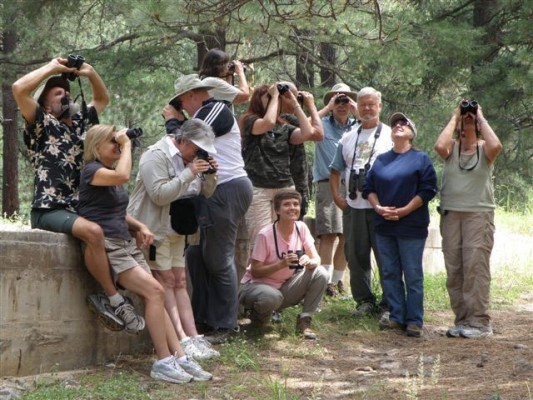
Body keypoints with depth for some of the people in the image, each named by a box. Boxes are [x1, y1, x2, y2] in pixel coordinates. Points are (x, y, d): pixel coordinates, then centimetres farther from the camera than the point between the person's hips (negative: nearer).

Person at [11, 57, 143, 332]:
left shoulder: (81, 123, 19)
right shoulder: (42, 125, 1)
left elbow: (103, 98, 33)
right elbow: (19, 89, -16)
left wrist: (90, 72, 14)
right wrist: (53, 67, -5)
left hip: (79, 209, 8)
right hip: (49, 211, -8)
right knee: (93, 232, -34)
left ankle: (104, 299, -7)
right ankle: (114, 300, -23)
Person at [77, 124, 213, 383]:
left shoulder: (111, 173, 21)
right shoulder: (92, 170, -6)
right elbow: (123, 176, -27)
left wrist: (140, 227, 12)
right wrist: (127, 145, -13)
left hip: (127, 244, 9)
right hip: (107, 246, -9)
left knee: (155, 296, -5)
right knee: (155, 291, -20)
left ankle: (179, 357, -9)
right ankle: (163, 362, -19)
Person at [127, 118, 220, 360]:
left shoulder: (190, 159, 10)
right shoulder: (156, 156, -17)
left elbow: (205, 194, 14)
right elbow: (160, 194, -27)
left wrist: (210, 175, -7)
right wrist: (189, 174, -27)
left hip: (176, 230, 9)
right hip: (154, 229, -9)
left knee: (180, 282, 5)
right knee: (166, 281, -8)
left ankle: (193, 338, 0)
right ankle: (183, 341, -13)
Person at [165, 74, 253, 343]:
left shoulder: (215, 110, -9)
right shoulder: (209, 114, 22)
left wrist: (171, 121, 3)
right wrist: (177, 123, 11)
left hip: (227, 190, -10)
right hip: (214, 192, 10)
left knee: (219, 259, -5)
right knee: (197, 255, 11)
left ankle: (226, 325, 2)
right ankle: (204, 320, 17)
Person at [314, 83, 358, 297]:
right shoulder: (323, 125, 7)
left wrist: (357, 112, -4)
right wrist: (328, 109, -6)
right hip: (328, 184, -3)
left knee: (347, 236, 6)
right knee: (328, 234, -10)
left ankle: (338, 278, 17)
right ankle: (326, 280, -11)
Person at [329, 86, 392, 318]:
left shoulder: (390, 136, 4)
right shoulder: (348, 138, 17)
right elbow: (335, 170, 22)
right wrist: (336, 196, 8)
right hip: (353, 206, 4)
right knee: (356, 256, 6)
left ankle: (388, 304, 3)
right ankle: (364, 301, 16)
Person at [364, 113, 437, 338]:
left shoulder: (420, 159, 0)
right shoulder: (381, 160, 15)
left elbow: (428, 189, -7)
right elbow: (368, 187, 13)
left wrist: (404, 210, -15)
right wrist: (378, 207, -6)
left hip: (411, 226, -5)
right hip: (384, 226, 5)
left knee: (413, 275, -3)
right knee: (390, 273, 7)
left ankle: (414, 321, 0)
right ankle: (396, 316, 14)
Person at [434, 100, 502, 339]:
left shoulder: (484, 149, 5)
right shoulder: (451, 148, 9)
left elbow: (496, 146, -19)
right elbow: (439, 146, -14)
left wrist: (481, 118, -6)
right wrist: (453, 118, -2)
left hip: (479, 214, -3)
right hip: (451, 214, 3)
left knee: (476, 267, -9)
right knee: (454, 270, 4)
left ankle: (479, 322, -8)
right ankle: (462, 320, 11)